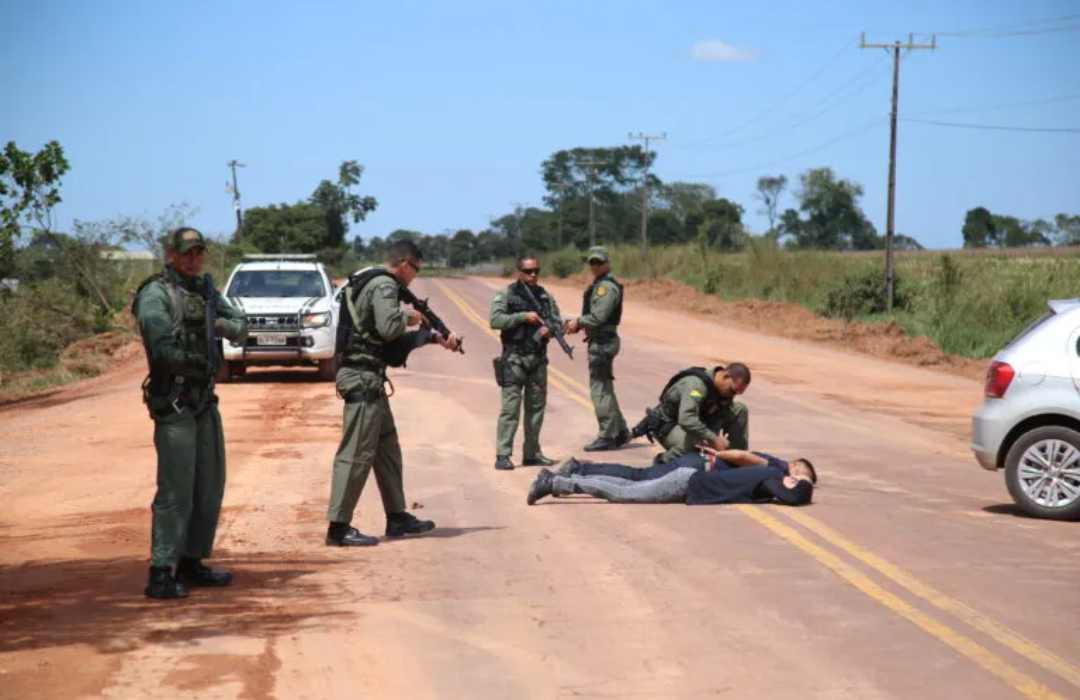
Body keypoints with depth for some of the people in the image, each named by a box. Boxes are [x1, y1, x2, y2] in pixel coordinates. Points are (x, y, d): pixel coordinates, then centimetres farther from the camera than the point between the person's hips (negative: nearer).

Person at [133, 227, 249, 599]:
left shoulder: (204, 290, 14)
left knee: (210, 486, 13)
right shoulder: (155, 295, -11)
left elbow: (241, 328, 14)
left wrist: (219, 323, -6)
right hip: (174, 403, -8)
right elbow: (164, 348, -21)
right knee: (176, 491, -12)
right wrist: (198, 362, -8)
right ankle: (161, 574, -10)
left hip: (205, 400, 8)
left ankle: (192, 562, 23)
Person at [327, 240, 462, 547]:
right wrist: (409, 317, -5)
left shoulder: (378, 284, 20)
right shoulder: (384, 286, -11)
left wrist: (435, 337, 24)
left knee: (387, 449, 17)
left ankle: (397, 517, 25)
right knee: (356, 453, -9)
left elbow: (395, 337, 25)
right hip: (363, 378, -11)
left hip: (369, 381, 11)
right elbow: (388, 328, -24)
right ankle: (339, 527, -7)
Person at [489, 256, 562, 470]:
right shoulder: (506, 295, -3)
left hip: (538, 358, 5)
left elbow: (558, 322, 11)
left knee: (536, 406, 9)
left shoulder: (546, 297, 10)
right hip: (514, 358, -5)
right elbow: (495, 320, -14)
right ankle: (502, 456, -7)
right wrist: (523, 316, -19)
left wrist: (550, 329, -11)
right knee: (510, 407, -8)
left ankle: (532, 453, 18)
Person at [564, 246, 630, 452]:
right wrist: (577, 323, 3)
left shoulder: (607, 286, -16)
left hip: (602, 342, -11)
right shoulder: (598, 284, 17)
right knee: (605, 389, 16)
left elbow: (598, 317, -22)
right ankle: (620, 432, 22)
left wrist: (578, 321, -7)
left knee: (600, 389, -8)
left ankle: (607, 437, -4)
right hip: (598, 341, 11)